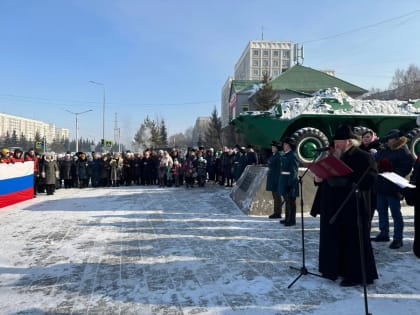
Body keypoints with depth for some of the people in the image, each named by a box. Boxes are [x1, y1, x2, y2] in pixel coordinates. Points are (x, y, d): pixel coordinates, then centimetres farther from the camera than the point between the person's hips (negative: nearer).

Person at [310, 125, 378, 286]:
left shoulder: (363, 157, -9)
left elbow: (369, 179, -20)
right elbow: (326, 176, 19)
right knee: (333, 239, 14)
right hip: (332, 207, 8)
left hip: (352, 207, -7)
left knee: (353, 240, 0)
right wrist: (319, 178, -3)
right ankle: (334, 269, 28)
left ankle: (356, 275, 12)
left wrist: (345, 181, -26)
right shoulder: (334, 157, 13)